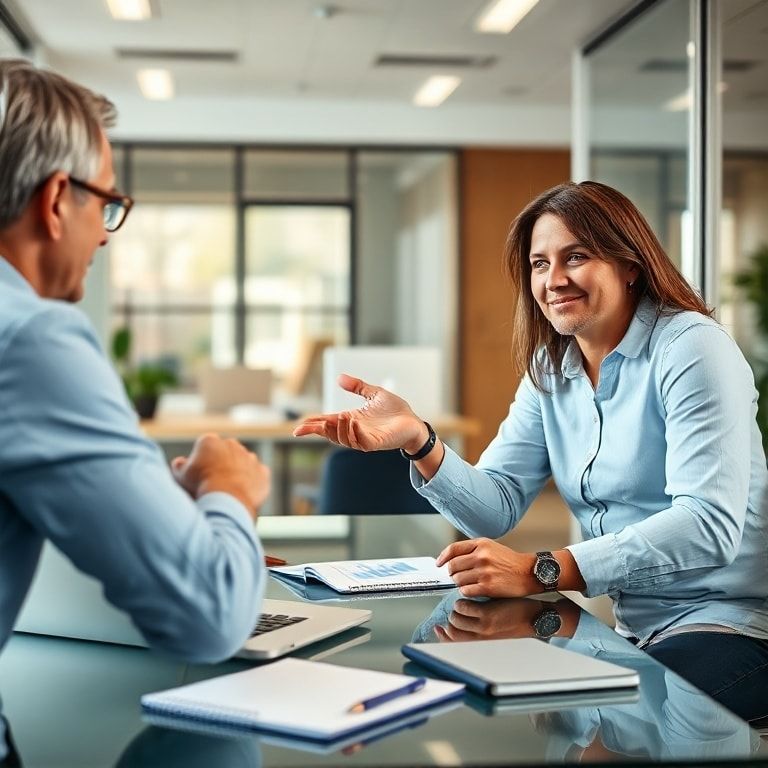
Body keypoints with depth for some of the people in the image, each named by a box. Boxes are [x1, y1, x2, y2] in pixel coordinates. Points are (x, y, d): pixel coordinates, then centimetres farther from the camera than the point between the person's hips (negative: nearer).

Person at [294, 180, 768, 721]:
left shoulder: (688, 348, -13)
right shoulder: (550, 371, 10)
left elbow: (710, 524, -25)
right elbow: (497, 507, 2)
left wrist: (542, 572, -32)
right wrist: (417, 440, -17)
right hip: (632, 631, 6)